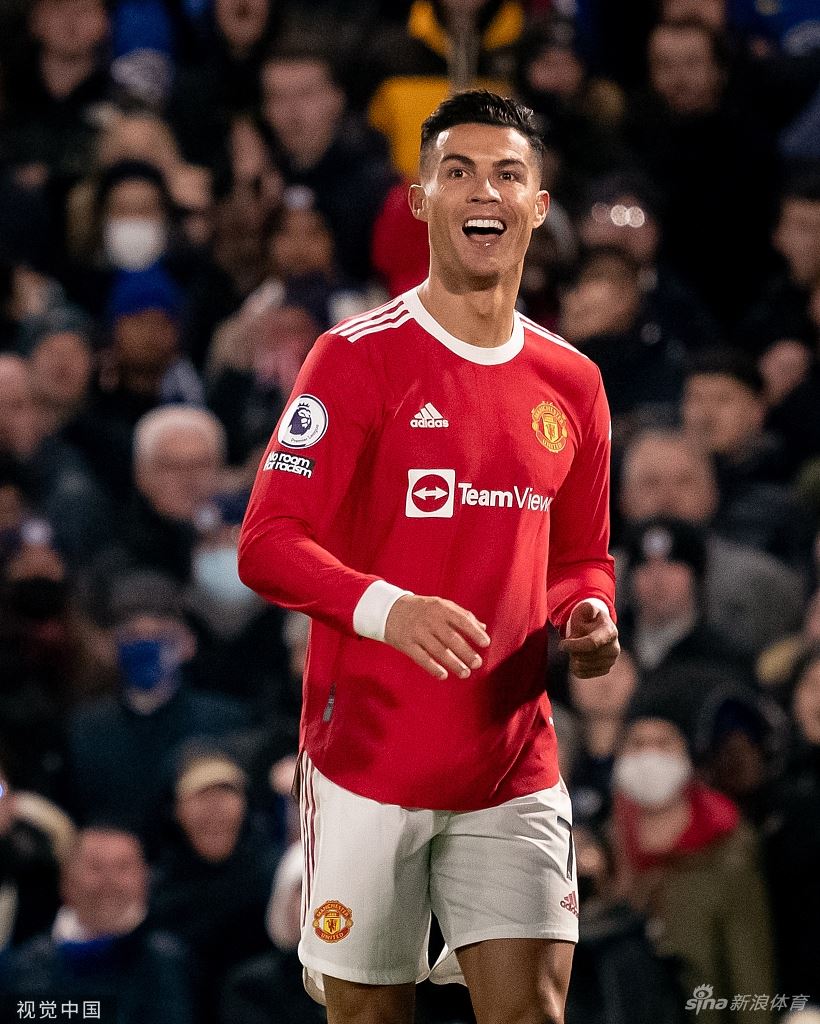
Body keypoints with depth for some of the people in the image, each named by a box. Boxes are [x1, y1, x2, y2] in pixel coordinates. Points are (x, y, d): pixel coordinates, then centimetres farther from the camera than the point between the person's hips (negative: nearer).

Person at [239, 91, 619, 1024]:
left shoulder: (571, 383, 10)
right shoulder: (358, 356, -5)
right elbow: (267, 545, -10)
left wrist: (587, 617, -1)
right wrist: (388, 608, -26)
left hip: (515, 768, 4)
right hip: (370, 763, -4)